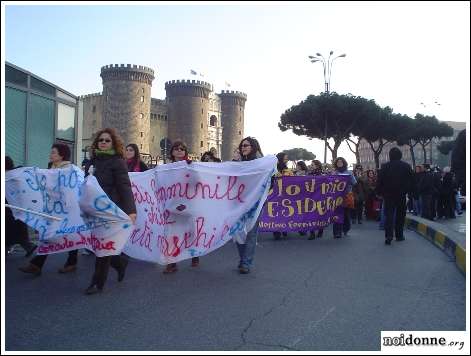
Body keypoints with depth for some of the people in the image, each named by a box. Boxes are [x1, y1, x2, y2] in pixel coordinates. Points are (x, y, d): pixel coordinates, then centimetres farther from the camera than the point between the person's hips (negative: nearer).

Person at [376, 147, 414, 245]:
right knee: (400, 215, 12)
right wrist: (409, 191, 13)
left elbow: (380, 181, -5)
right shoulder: (407, 166, 0)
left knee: (389, 215, -1)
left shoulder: (384, 167, -5)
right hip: (401, 195, 1)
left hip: (389, 195, -1)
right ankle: (399, 235, 17)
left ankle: (388, 236, -12)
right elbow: (411, 181, 4)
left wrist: (380, 192, 3)